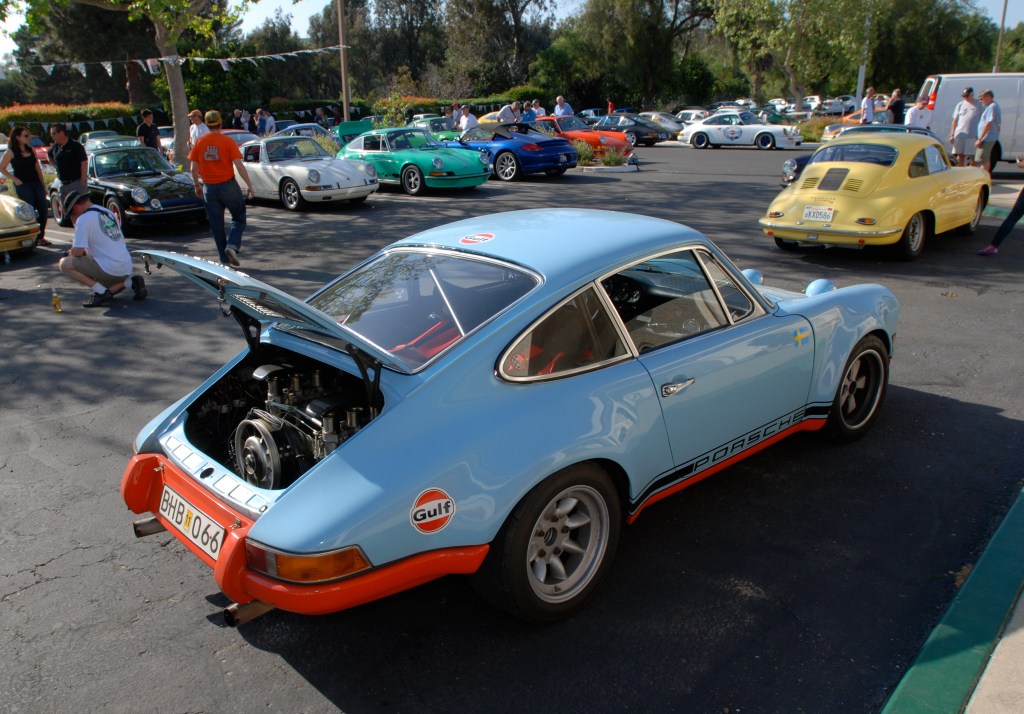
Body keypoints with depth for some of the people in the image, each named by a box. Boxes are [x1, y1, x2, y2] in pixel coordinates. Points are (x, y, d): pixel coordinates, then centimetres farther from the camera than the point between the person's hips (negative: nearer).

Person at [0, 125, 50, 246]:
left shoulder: (31, 150, 11)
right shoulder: (11, 152, -4)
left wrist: (43, 184, 11)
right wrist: (14, 179, -12)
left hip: (36, 183, 6)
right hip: (22, 185, -5)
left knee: (44, 210, 1)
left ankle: (40, 237, 12)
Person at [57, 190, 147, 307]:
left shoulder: (84, 218, -8)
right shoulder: (109, 213, 18)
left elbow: (78, 252, -12)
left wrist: (71, 253, 11)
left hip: (109, 270, -9)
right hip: (126, 269, 9)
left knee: (64, 264, -4)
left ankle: (102, 292, -11)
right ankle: (130, 282, 7)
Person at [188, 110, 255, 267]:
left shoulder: (199, 142, 2)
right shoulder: (228, 141, -8)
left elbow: (194, 168, 3)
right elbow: (239, 166, -13)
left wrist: (197, 185, 17)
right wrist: (249, 185, -8)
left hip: (209, 188, 3)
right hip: (228, 185, -3)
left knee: (216, 225, 10)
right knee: (239, 218, 14)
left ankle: (225, 260, 11)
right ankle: (232, 245, -9)